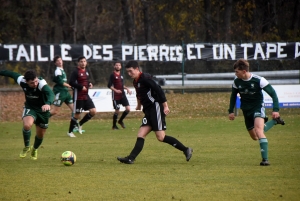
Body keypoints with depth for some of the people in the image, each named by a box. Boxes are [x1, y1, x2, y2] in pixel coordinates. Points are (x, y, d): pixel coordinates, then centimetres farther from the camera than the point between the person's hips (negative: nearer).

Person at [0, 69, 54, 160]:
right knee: (27, 125, -30)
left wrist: (48, 103, -74)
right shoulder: (21, 81, -24)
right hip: (30, 108, 1)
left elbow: (50, 94, -53)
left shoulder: (42, 83, -35)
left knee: (40, 135, 13)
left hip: (43, 109, -1)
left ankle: (34, 149, 48)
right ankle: (27, 147, -3)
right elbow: (11, 74, -3)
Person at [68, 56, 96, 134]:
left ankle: (80, 124, 17)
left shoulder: (86, 71, 12)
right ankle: (70, 131, 11)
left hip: (86, 96, 7)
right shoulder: (76, 72, -11)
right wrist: (81, 87, -23)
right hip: (78, 97, -7)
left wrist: (89, 84, 5)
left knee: (93, 111, -1)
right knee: (77, 115, -4)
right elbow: (71, 83, -20)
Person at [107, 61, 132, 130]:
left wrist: (127, 88, 10)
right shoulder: (113, 75, -7)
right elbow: (109, 85, -13)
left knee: (128, 109, -3)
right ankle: (114, 125, 14)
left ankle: (120, 121, 18)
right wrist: (115, 90, -25)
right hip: (115, 96, -6)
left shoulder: (121, 75, 14)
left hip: (122, 95, 6)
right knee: (117, 111, -3)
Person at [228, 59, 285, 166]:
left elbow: (273, 94, -13)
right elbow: (233, 96, 14)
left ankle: (265, 159, -30)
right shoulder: (237, 81, -6)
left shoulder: (259, 80, -20)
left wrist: (276, 110, -21)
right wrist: (231, 111, 13)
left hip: (258, 107, -6)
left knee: (258, 130, -29)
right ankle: (275, 121, 38)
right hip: (246, 110, 6)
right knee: (255, 137, 13)